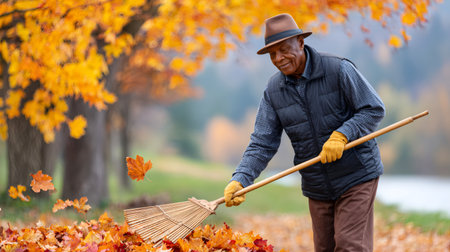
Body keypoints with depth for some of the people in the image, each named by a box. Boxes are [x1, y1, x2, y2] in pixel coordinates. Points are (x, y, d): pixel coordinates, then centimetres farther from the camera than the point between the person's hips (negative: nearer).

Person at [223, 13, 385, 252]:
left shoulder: (338, 70, -13)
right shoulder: (274, 91, 0)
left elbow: (374, 109, -11)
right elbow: (262, 144, -3)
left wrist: (342, 134, -25)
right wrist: (239, 180, -18)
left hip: (356, 177, -5)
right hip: (318, 188, 5)